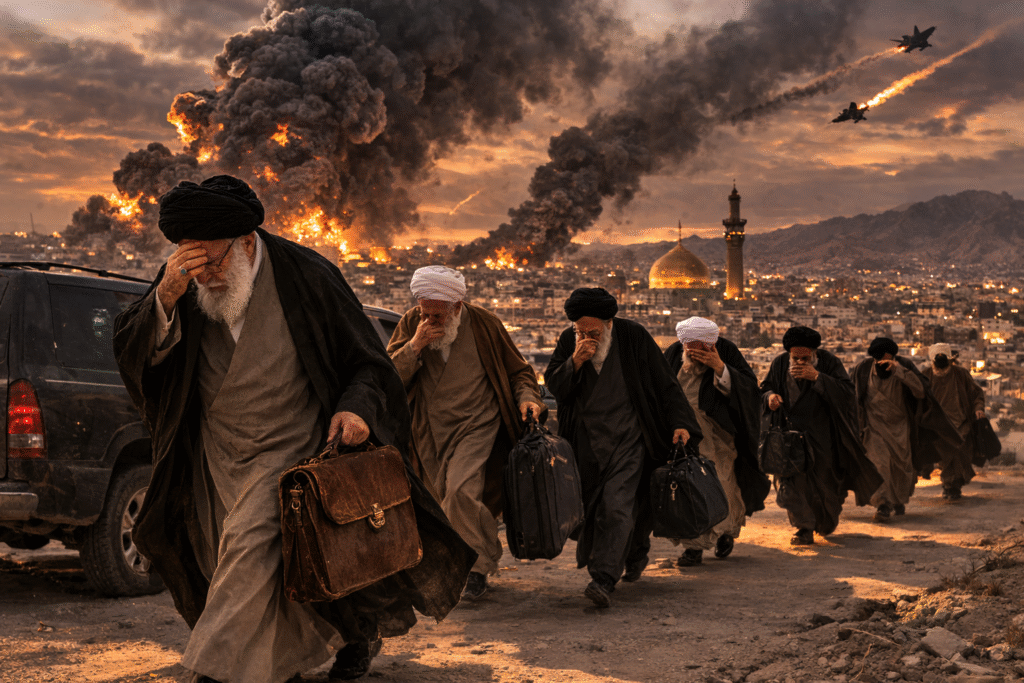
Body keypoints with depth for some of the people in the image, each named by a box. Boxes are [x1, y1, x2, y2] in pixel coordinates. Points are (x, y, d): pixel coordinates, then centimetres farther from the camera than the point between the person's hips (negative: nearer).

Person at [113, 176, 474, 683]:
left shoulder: (305, 279, -14)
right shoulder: (184, 282, -6)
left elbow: (366, 362, -5)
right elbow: (130, 353, -15)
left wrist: (356, 409, -26)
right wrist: (165, 297, -33)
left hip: (288, 450, -5)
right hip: (217, 457, 5)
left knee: (251, 548, -25)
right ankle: (358, 633, 37)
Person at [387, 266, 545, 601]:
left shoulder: (483, 324, -5)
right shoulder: (411, 324, 0)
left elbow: (518, 370, 7)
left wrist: (527, 397, -12)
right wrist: (414, 346, -20)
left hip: (476, 425, -4)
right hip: (431, 431, 4)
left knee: (460, 491, -23)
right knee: (447, 501, 7)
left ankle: (479, 564, -7)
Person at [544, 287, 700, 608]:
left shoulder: (633, 337, -6)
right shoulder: (569, 340, 1)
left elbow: (664, 383, -2)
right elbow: (553, 385, -2)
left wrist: (680, 422, -8)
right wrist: (576, 361, -19)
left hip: (629, 439, -4)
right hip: (587, 441, 4)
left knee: (616, 507, -16)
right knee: (590, 506, 9)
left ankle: (604, 579, -20)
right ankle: (636, 553, 35)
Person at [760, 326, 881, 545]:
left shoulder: (829, 363, -8)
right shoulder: (780, 364, -1)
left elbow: (848, 393, -18)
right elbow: (764, 389, 9)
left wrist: (817, 377, -27)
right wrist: (770, 397, -16)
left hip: (821, 435, -1)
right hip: (790, 432, 1)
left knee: (823, 482, 9)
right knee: (791, 480, -13)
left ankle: (826, 523, 37)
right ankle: (804, 529, -8)